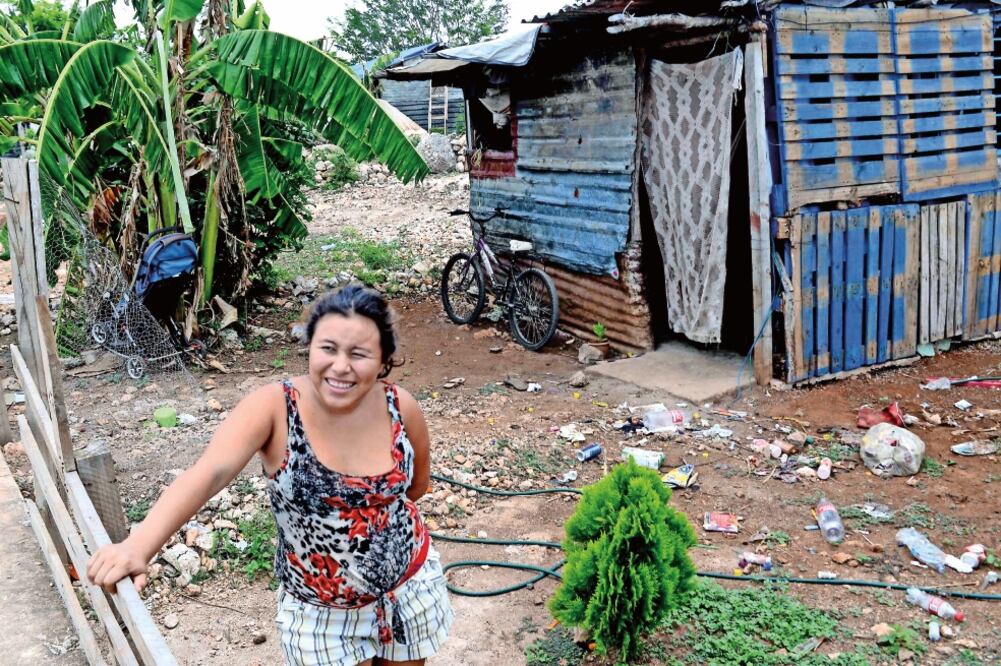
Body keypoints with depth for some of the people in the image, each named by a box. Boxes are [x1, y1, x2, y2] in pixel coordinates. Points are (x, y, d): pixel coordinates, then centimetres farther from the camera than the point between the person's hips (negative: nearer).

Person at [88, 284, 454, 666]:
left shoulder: (401, 408, -15)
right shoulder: (273, 408, -24)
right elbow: (209, 474, -40)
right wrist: (139, 545, -54)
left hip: (410, 587, 3)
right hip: (320, 612, -2)